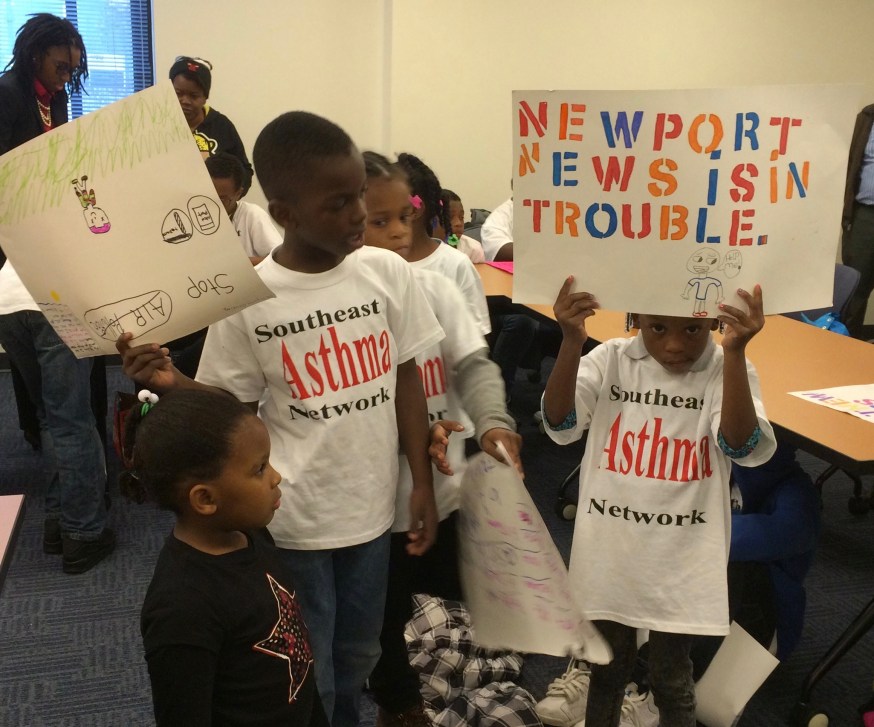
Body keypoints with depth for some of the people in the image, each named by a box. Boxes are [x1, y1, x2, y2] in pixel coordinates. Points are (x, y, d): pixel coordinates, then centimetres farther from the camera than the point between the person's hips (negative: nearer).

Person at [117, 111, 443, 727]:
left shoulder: (388, 271, -8)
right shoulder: (248, 300, -15)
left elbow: (405, 379, 1)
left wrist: (422, 484, 1)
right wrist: (172, 384, -24)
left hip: (372, 504, 3)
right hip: (294, 518, -3)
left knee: (358, 657, 22)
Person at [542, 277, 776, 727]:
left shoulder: (727, 371, -9)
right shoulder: (610, 361, -8)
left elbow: (745, 449, -24)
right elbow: (560, 425, -19)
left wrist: (735, 353, -35)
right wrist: (572, 342, -32)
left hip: (682, 561, -1)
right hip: (610, 552, 1)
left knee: (671, 677, 14)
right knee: (607, 667, 19)